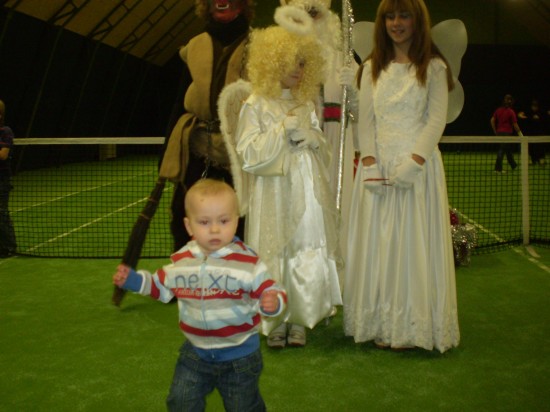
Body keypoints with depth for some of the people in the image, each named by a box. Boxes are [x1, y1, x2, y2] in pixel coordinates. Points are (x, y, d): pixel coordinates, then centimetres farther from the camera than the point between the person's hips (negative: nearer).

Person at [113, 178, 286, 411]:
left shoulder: (248, 262, -18)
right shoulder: (181, 261, -5)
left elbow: (269, 292, -16)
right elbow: (163, 287, 13)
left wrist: (273, 302, -38)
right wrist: (133, 280, 2)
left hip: (239, 354, -3)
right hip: (196, 351, 3)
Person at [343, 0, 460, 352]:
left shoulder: (433, 67, 3)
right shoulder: (372, 68, 13)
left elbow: (437, 119, -4)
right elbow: (365, 119, 7)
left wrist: (414, 161, -15)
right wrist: (369, 163, -6)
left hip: (419, 163, -3)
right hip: (379, 163, 3)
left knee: (415, 242, -2)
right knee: (376, 242, 2)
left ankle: (412, 326, 7)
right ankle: (379, 323, 10)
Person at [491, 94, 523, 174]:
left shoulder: (498, 110, 4)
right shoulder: (511, 112, -11)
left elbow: (492, 120, 3)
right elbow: (515, 125, -9)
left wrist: (495, 131, 11)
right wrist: (519, 133, 3)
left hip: (499, 132, 6)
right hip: (507, 133, -6)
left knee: (509, 149, 18)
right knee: (502, 150, -4)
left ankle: (514, 166, 31)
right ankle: (498, 168, -3)